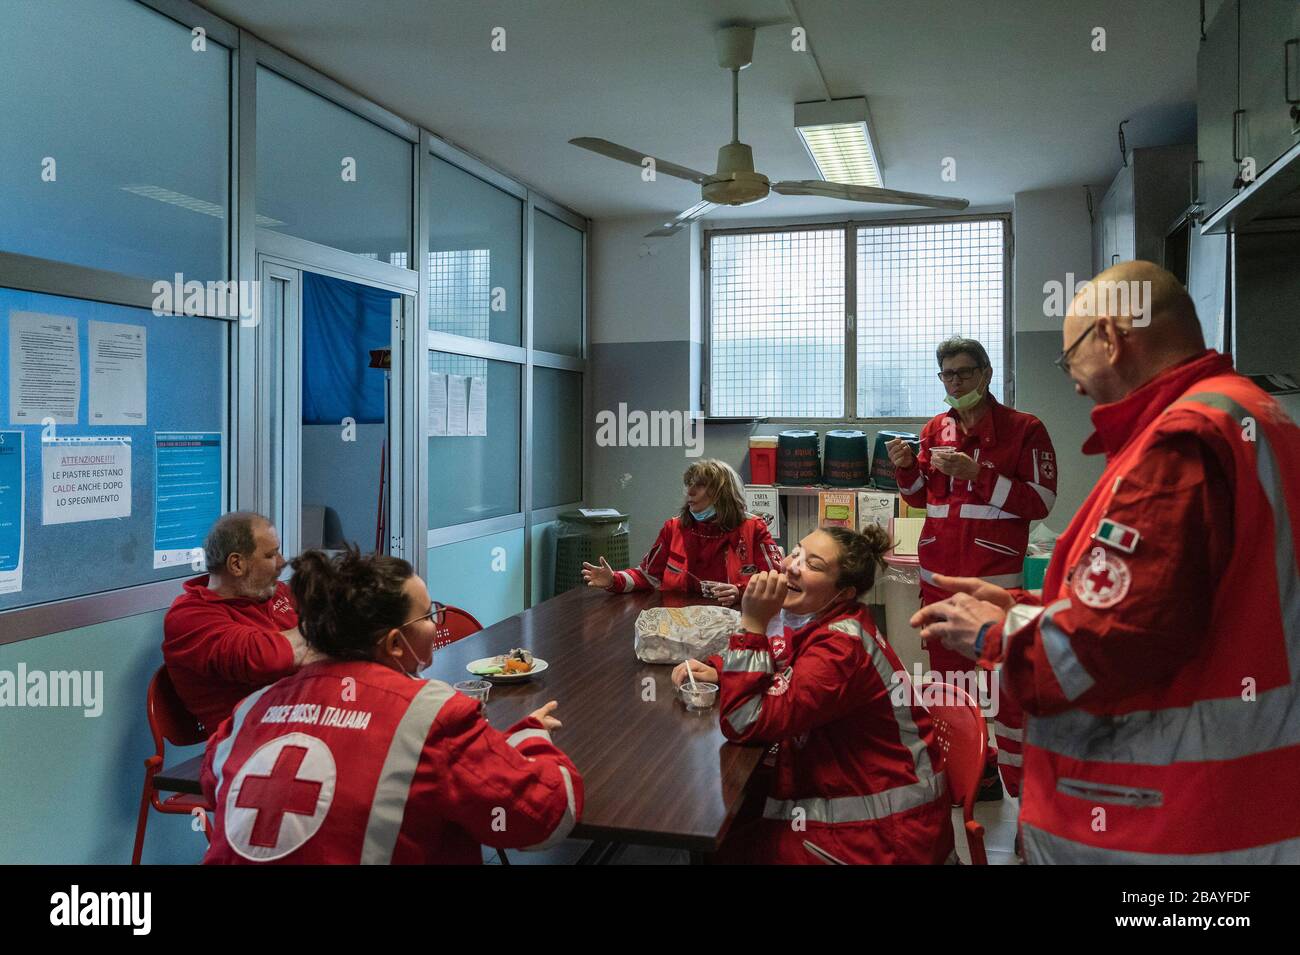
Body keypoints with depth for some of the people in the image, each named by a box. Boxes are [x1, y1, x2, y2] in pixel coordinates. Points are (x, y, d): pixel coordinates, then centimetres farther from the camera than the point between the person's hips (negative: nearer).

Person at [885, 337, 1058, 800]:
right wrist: (906, 467, -2)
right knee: (949, 678, 13)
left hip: (996, 577, -5)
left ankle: (1020, 787, 8)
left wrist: (977, 473, -19)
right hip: (939, 574, 6)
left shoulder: (1024, 429, -4)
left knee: (1006, 686, -4)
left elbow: (1041, 502, -11)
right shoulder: (936, 428, 11)